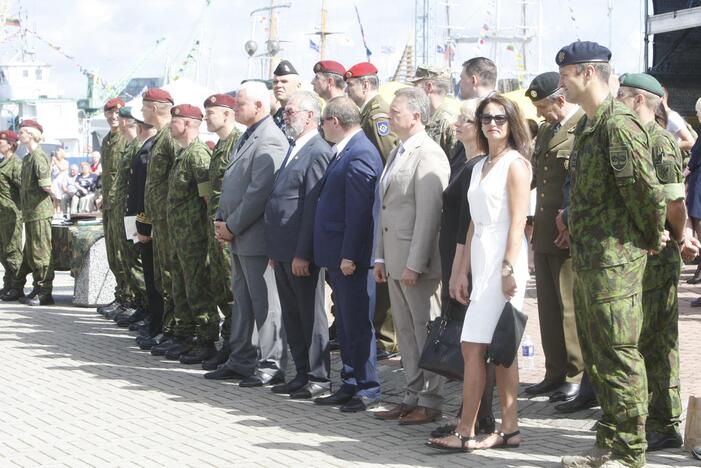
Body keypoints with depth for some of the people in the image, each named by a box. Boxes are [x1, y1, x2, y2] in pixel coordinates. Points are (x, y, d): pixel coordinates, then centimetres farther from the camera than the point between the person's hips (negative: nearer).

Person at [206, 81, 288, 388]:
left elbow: (259, 192, -21)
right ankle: (241, 361, 23)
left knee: (264, 302, -4)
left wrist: (232, 227, -15)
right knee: (242, 300, 15)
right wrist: (221, 221, 8)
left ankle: (271, 366, 2)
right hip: (237, 236, 10)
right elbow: (230, 184, 20)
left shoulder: (270, 141, -16)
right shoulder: (246, 138, 16)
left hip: (256, 236, -10)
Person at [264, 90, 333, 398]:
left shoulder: (318, 153, -13)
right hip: (283, 251, 9)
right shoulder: (294, 150, 17)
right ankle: (302, 374, 21)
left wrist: (302, 254, -21)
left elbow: (313, 207, -18)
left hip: (301, 252, -9)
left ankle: (319, 378, 7)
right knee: (291, 316, 13)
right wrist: (275, 250, 16)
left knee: (310, 315, -1)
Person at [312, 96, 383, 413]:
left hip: (352, 256, -10)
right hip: (339, 255, 10)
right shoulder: (346, 152, 15)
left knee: (358, 324, -3)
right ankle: (351, 384, 22)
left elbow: (359, 210, -21)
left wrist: (349, 255, -22)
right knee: (346, 325, 15)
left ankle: (368, 389, 4)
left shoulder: (359, 155, -17)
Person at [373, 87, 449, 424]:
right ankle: (413, 396, 22)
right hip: (395, 258, 9)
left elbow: (428, 215, -19)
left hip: (417, 260, -9)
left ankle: (431, 403, 6)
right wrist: (381, 257, 16)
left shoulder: (428, 155, -14)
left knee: (425, 330, -1)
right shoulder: (397, 153, 16)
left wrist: (415, 264, -21)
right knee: (405, 331, 14)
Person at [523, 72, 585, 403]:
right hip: (544, 235, 9)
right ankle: (555, 373, 19)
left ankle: (577, 376, 6)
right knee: (548, 307, 12)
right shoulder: (545, 131, 17)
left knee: (570, 307, -3)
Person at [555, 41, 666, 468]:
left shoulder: (619, 124, -18)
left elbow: (646, 189, -21)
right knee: (596, 356, 15)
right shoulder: (587, 125, 14)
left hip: (614, 261, -10)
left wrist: (651, 236, -8)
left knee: (620, 357, -5)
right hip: (587, 259, 10)